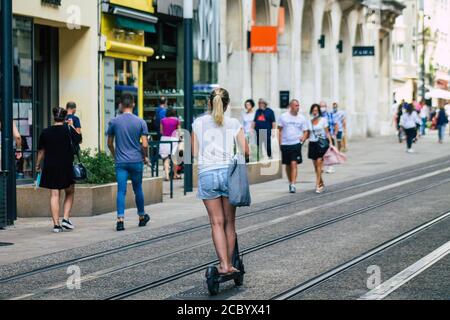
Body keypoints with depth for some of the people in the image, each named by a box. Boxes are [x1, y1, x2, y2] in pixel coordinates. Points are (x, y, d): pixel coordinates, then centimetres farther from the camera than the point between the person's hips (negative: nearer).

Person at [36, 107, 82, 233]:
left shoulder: (46, 132, 1)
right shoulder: (69, 129, -6)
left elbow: (41, 151, 6)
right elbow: (79, 139, 11)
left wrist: (38, 165, 18)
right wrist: (73, 126, 18)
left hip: (50, 167, 2)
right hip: (66, 166, -2)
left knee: (54, 195, 3)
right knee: (70, 193, 16)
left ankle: (56, 224, -2)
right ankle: (66, 219, 4)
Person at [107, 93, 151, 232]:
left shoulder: (114, 122, -1)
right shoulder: (140, 122, -3)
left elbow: (110, 143, 7)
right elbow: (145, 145, -6)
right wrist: (145, 157, 12)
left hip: (121, 162, 0)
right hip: (137, 161, 0)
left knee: (121, 191, -2)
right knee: (138, 189, 14)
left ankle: (120, 219, -14)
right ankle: (142, 217, 29)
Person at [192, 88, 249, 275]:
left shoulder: (199, 123, 3)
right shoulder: (233, 124, 3)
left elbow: (195, 153, 4)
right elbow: (245, 151, 2)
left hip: (207, 174, 0)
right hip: (228, 172, 0)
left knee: (217, 222, 3)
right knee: (230, 222, 10)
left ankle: (223, 264, -6)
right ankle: (229, 264, 13)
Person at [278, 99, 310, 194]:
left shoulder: (301, 118, 3)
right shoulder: (283, 117, 3)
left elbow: (306, 131, 9)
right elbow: (280, 130, 7)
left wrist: (303, 138, -10)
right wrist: (280, 142, 0)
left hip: (296, 143, -2)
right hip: (285, 144, 2)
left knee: (294, 164, -14)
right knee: (288, 165, 11)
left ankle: (293, 185, -17)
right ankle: (290, 183, 27)